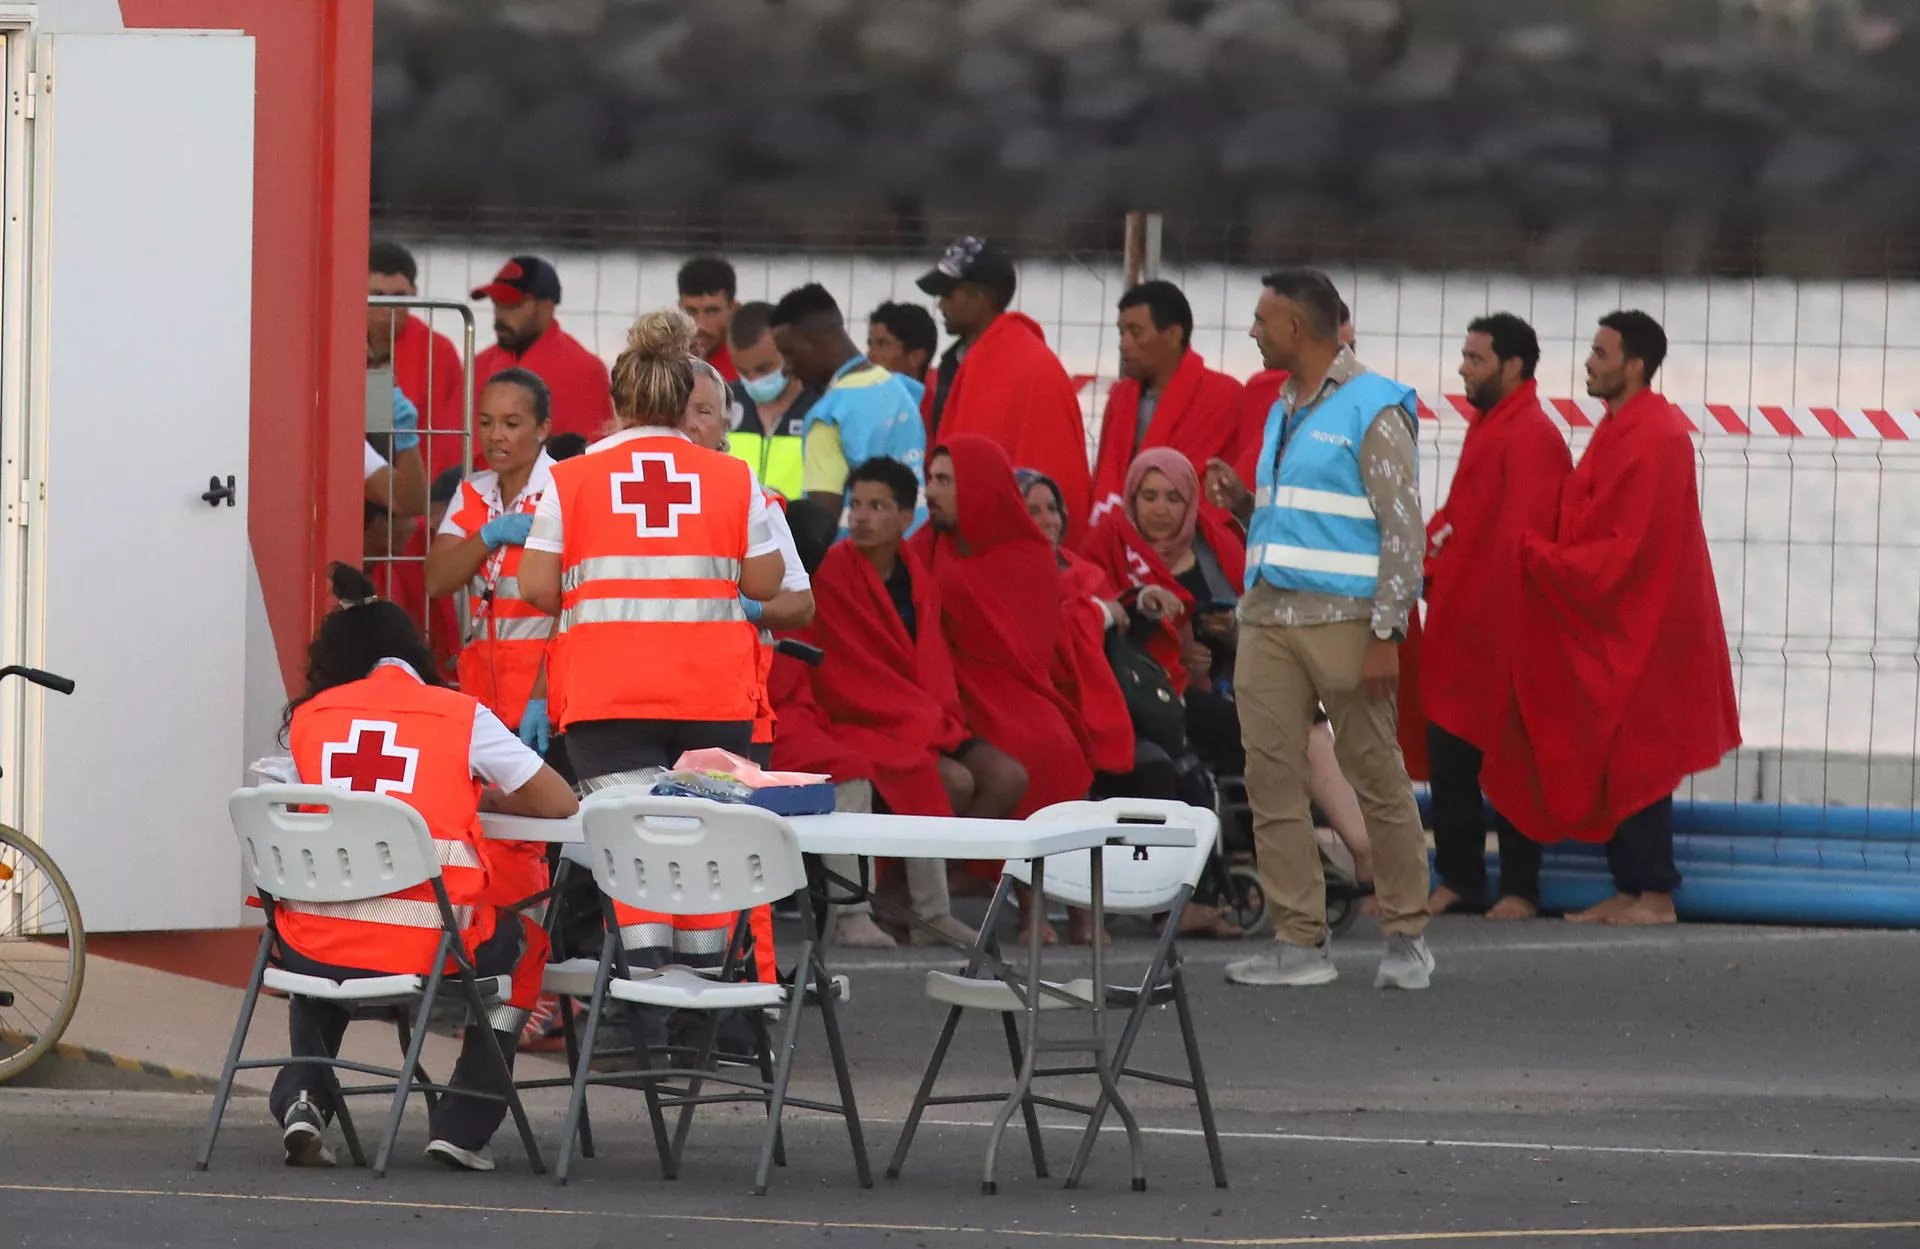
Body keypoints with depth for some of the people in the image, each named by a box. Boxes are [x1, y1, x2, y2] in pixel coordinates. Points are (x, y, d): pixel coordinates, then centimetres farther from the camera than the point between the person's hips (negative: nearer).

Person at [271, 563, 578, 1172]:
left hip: (314, 949, 2)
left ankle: (301, 1099, 18)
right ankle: (463, 1126, 22)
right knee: (523, 942, 30)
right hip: (425, 951, -2)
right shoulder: (461, 716, 3)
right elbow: (560, 803, 9)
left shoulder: (307, 718, 9)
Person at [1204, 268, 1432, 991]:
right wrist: (1242, 503, 7)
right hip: (1268, 613, 8)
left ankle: (1407, 938, 5)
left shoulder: (1373, 411, -7)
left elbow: (1403, 529, -10)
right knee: (1271, 778, 0)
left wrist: (1387, 635, -16)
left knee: (1377, 776, -3)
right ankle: (1301, 943, 3)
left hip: (1342, 618, -8)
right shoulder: (1284, 410, 19)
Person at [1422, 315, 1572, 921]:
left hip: (1500, 632, -9)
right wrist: (1430, 559, 6)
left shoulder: (1532, 436, -14)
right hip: (1459, 626, 9)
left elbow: (1522, 534, -21)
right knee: (1449, 757, 10)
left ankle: (1520, 890, 4)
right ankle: (1458, 881, 16)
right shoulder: (1486, 427, 17)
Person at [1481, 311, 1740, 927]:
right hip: (1606, 628, 10)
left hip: (1637, 633, -10)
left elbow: (1629, 547, -21)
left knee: (1634, 760, -6)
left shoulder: (1653, 439, -18)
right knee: (1610, 763, 10)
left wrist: (1541, 557, -16)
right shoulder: (1621, 430, 14)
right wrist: (1545, 553, 4)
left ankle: (1655, 894, -3)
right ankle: (1629, 891, 14)